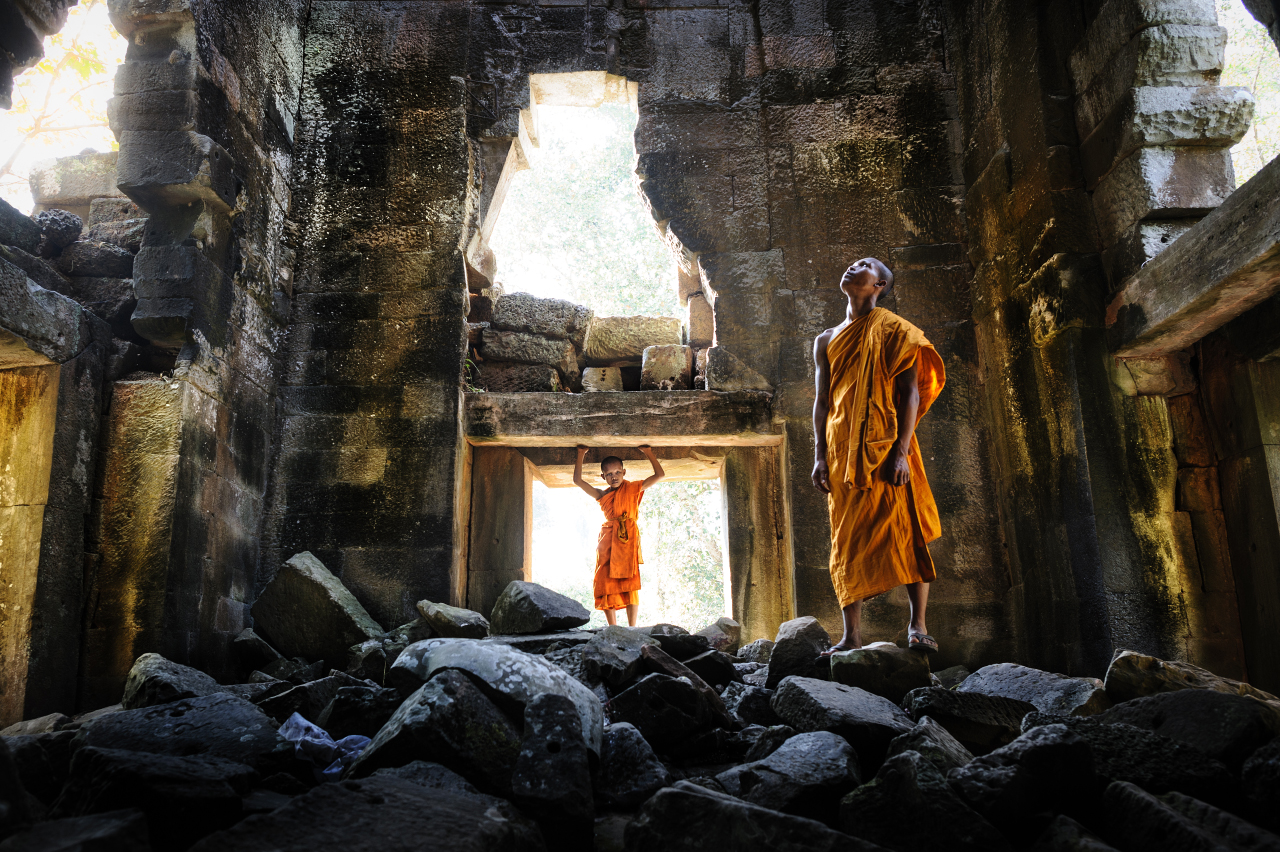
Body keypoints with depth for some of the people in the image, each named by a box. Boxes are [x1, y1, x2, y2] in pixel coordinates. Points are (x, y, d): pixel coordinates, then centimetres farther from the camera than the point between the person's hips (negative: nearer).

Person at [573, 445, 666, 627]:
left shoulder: (633, 489, 10)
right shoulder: (601, 495, 17)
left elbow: (660, 475, 8)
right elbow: (577, 480, 15)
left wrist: (649, 453, 11)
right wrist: (581, 455, 17)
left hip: (627, 541, -3)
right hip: (607, 543, 3)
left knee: (630, 586, -6)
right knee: (606, 586, -1)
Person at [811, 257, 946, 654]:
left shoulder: (894, 331, 7)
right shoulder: (826, 341, 20)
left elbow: (910, 392, -2)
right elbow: (822, 400, 14)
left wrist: (902, 451, -15)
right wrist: (820, 455, 3)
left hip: (886, 447, -4)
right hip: (842, 452, 4)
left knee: (903, 532, -8)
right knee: (847, 541, 1)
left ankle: (918, 626, -2)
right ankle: (852, 634, 3)